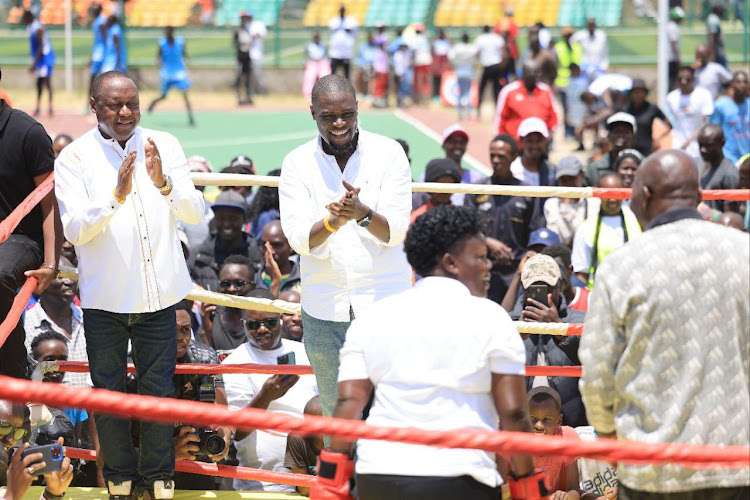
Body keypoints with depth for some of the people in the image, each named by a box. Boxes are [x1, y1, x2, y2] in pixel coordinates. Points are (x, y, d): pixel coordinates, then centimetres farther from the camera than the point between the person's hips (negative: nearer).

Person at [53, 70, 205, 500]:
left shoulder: (164, 145, 0)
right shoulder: (75, 157, -6)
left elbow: (195, 213, -5)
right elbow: (74, 230, -14)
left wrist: (163, 183, -24)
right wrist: (116, 195, -29)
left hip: (158, 293, 1)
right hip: (104, 298, -1)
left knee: (159, 388, 7)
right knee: (108, 392, 8)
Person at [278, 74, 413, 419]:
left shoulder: (388, 153, -1)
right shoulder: (297, 164, 3)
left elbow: (396, 230, -8)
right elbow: (299, 238, -7)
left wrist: (362, 213, -29)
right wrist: (330, 222, -29)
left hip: (383, 302, -2)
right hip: (324, 310, 2)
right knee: (336, 416, 6)